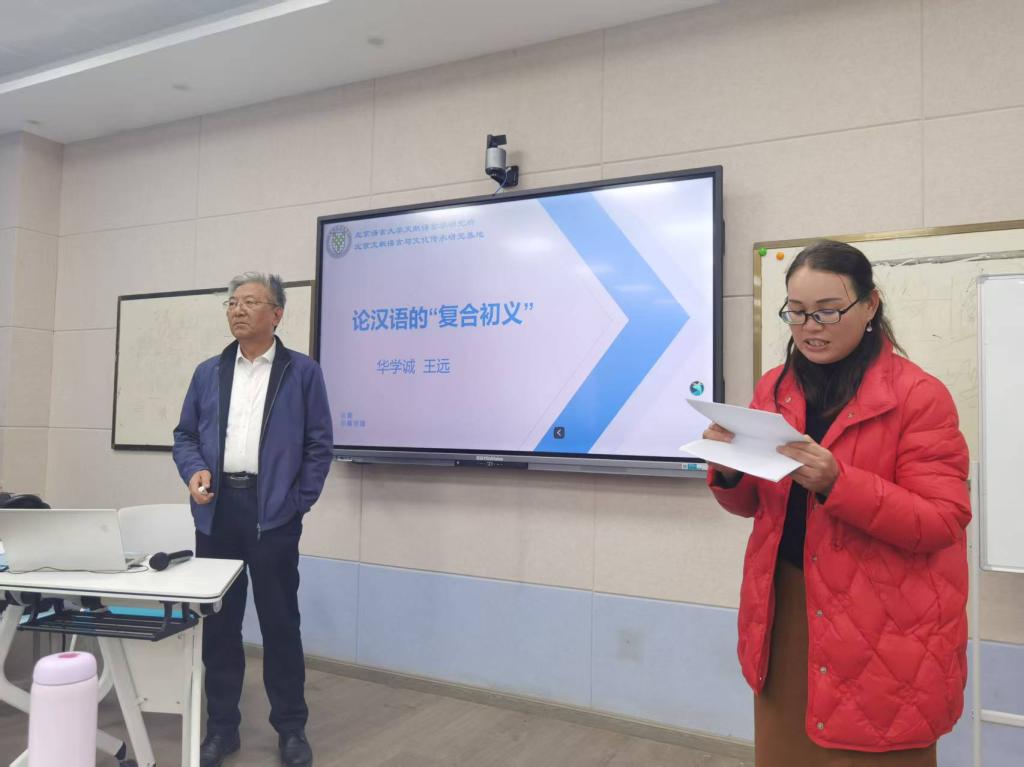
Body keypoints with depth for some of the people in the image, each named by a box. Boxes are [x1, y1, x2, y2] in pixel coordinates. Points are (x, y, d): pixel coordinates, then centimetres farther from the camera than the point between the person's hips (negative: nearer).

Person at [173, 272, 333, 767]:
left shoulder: (302, 372, 0)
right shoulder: (208, 373, 11)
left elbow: (319, 445, -1)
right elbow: (185, 435, 15)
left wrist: (299, 503, -6)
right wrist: (194, 471, -5)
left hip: (272, 513, -3)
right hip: (217, 510, 4)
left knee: (279, 621, 4)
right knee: (218, 622, 11)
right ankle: (221, 725, 27)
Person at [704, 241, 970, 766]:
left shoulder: (920, 395, -11)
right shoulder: (773, 389, 4)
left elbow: (942, 522, -14)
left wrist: (836, 482, -28)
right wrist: (729, 471, -13)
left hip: (883, 626, -4)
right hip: (784, 607, 5)